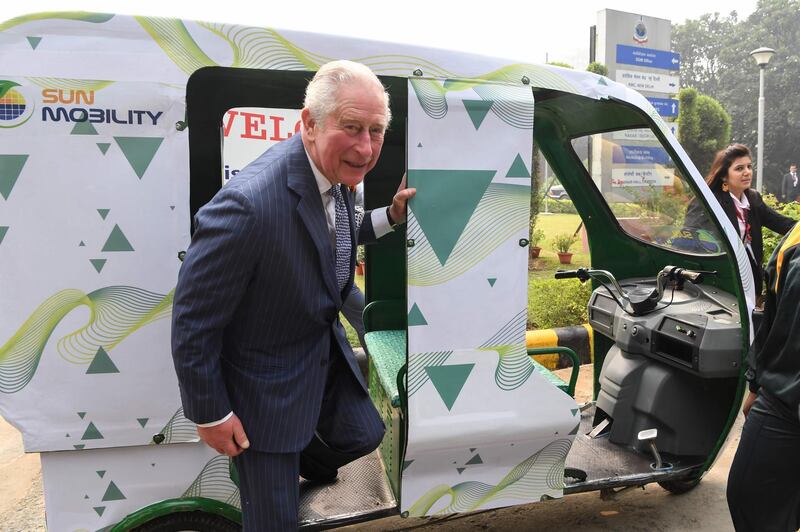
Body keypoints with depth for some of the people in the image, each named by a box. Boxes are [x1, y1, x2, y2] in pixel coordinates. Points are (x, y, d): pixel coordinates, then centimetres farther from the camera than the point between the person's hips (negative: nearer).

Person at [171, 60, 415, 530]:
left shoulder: (335, 169, -9)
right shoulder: (248, 205, -35)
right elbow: (192, 321, -24)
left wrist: (392, 215, -3)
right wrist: (211, 415, -13)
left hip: (326, 349, 7)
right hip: (267, 379, -7)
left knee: (363, 435, 24)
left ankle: (305, 461, 54)